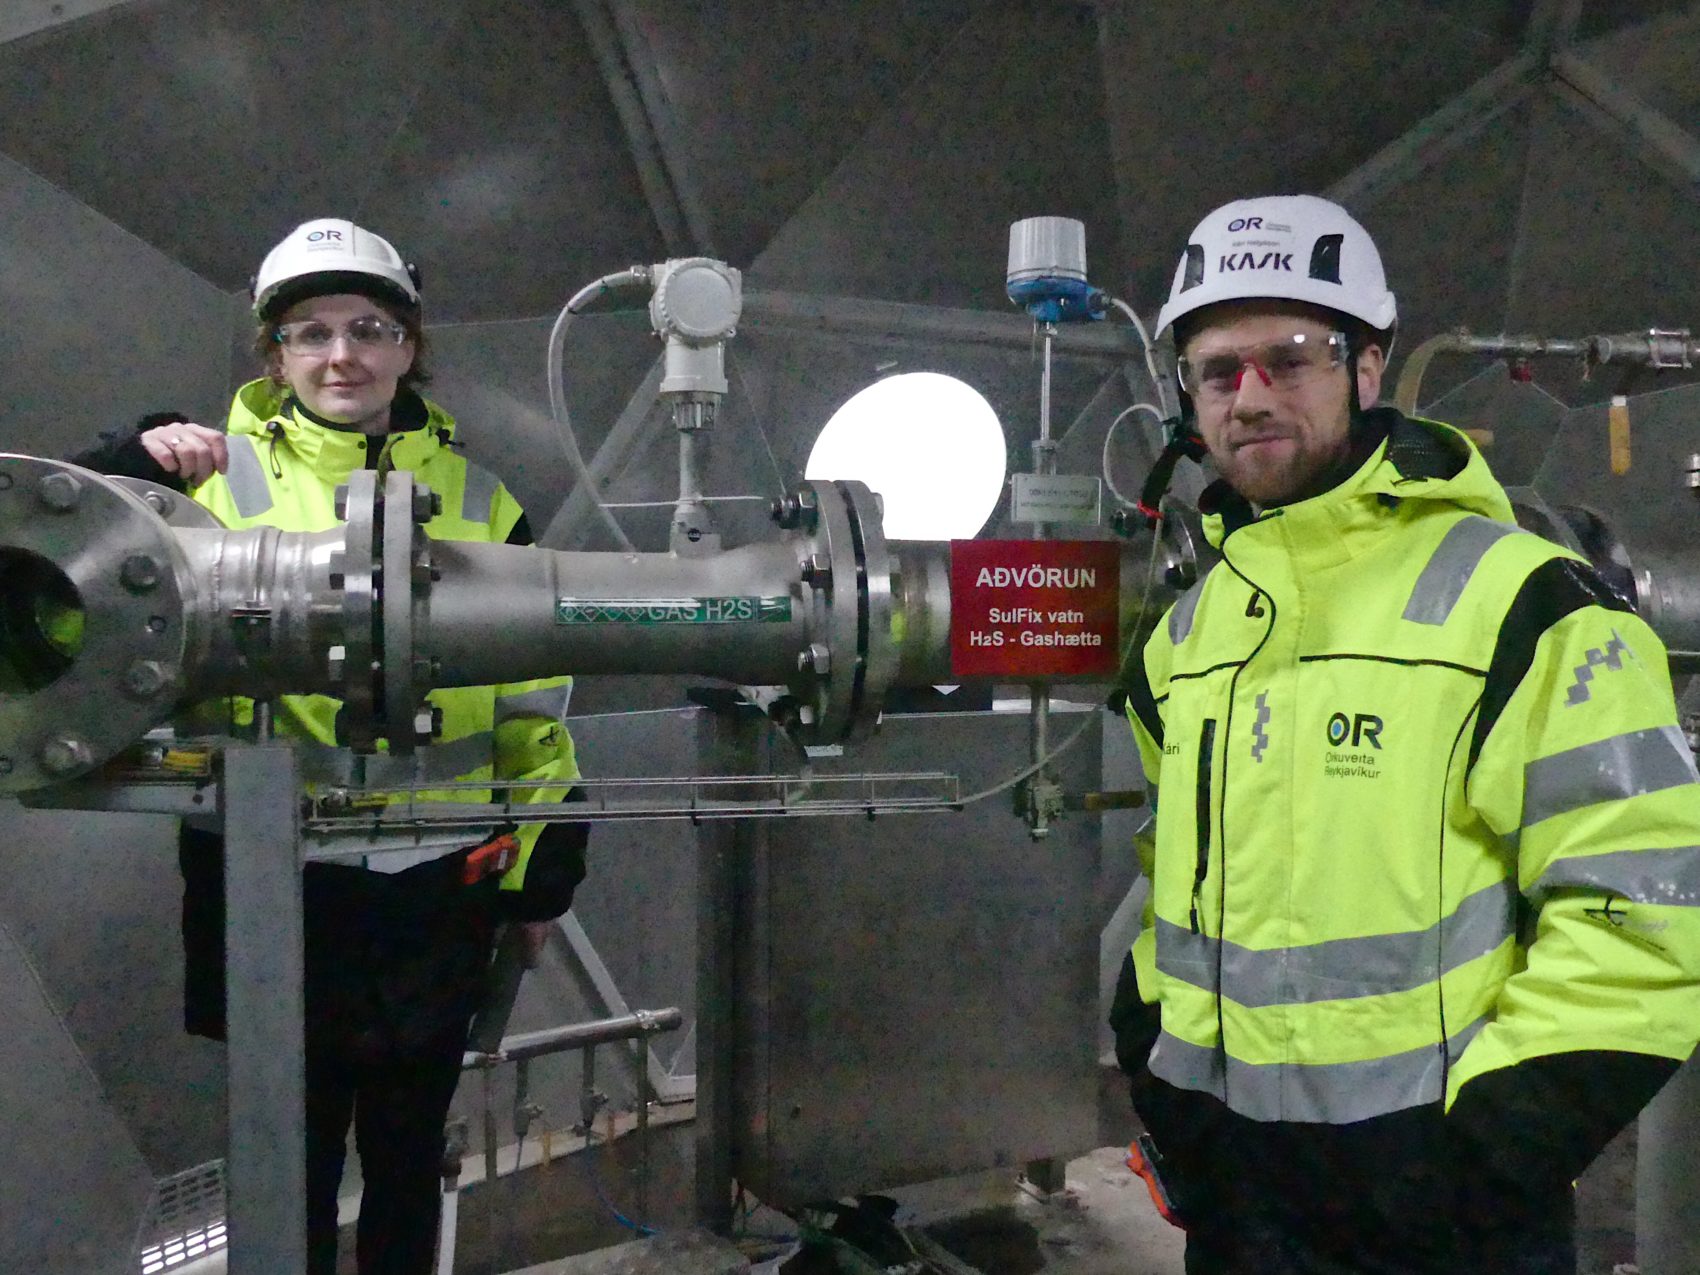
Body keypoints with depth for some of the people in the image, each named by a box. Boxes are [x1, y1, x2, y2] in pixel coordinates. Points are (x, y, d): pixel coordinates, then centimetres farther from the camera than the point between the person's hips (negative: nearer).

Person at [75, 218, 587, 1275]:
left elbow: (532, 700, 8)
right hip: (277, 883, -2)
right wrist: (131, 469, -22)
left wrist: (549, 863, 8)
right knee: (295, 1156, 12)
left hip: (438, 885, 2)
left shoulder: (475, 497, 7)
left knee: (409, 1150, 18)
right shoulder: (216, 478, -1)